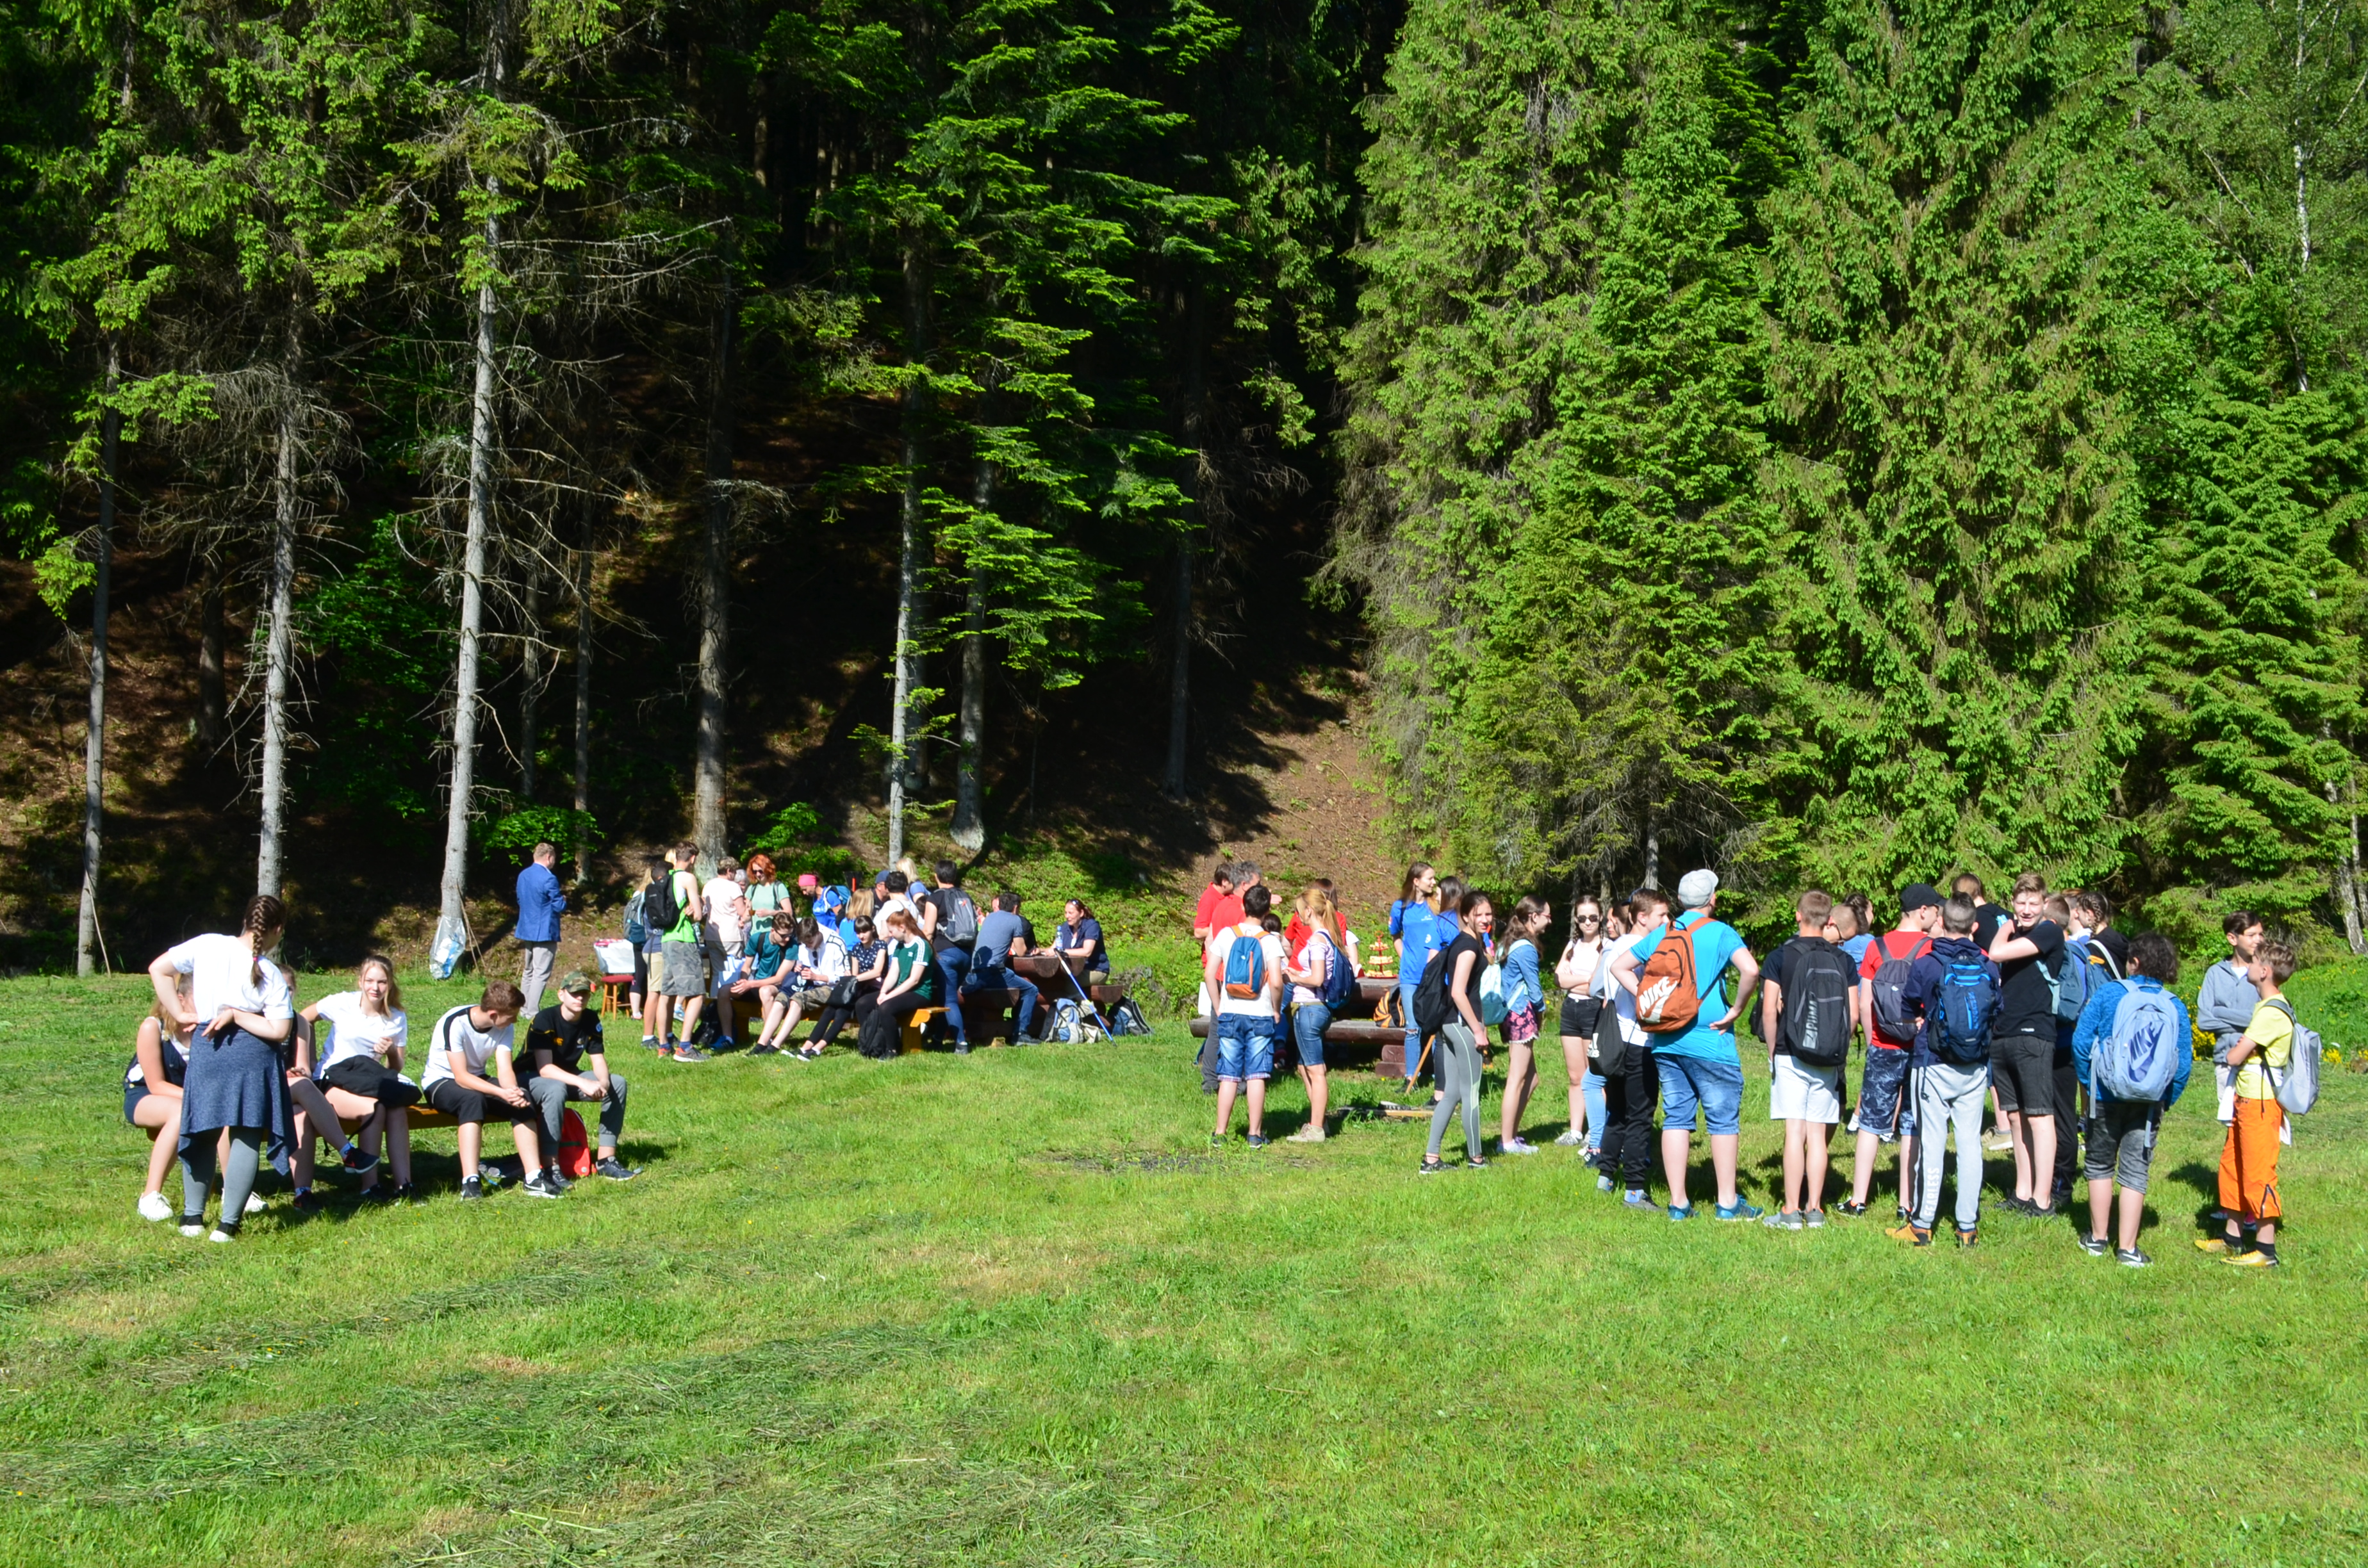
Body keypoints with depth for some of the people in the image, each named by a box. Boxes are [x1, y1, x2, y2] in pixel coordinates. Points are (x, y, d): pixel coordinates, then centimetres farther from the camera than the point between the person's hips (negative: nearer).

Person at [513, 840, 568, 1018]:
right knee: (541, 973, -6)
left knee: (528, 971, 16)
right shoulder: (548, 879, -17)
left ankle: (525, 1008, 20)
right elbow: (559, 907, -16)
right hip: (544, 931, -9)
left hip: (526, 930, 9)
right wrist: (563, 899, 7)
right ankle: (532, 1010, -9)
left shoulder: (523, 875, 9)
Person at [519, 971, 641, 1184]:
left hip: (568, 1076, 7)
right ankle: (551, 1168, -38)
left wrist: (603, 1083, -30)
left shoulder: (591, 1020, -4)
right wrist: (583, 1083, -42)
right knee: (556, 1089, -40)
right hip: (529, 1077, -7)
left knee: (617, 1083, -10)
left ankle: (606, 1159, -10)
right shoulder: (545, 1020, -24)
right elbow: (545, 1069, -32)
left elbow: (599, 1061, -6)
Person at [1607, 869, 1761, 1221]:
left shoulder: (1661, 935, 9)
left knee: (1676, 1118, 8)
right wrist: (1736, 1010, -10)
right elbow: (1751, 970, -22)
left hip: (1665, 1042, 5)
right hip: (1709, 1043, -5)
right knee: (1723, 1119, 5)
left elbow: (1619, 966, 13)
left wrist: (1644, 998, 7)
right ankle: (1728, 1202, 8)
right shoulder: (1720, 933, -7)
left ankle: (1678, 1202, 9)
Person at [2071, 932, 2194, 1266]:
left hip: (2106, 1096, -1)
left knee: (2100, 1165, 15)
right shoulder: (2176, 1008, -3)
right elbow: (2183, 1063, -4)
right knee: (2134, 1172, 7)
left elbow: (2081, 1041, -10)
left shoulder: (2109, 993, -10)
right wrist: (2166, 1101, 9)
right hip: (2149, 1102, 1)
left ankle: (2097, 1239, 22)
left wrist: (2088, 1082, 3)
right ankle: (2127, 1248, 7)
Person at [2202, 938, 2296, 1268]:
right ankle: (2232, 1237, 26)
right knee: (2232, 1166, 16)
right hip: (2247, 1098, 10)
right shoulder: (2268, 1006, 13)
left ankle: (2266, 1249, -1)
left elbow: (2235, 1056, -19)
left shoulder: (2272, 1012, -19)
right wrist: (2241, 1045, -1)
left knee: (2258, 1173, -6)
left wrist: (2234, 1048, 1)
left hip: (2260, 1102, -10)